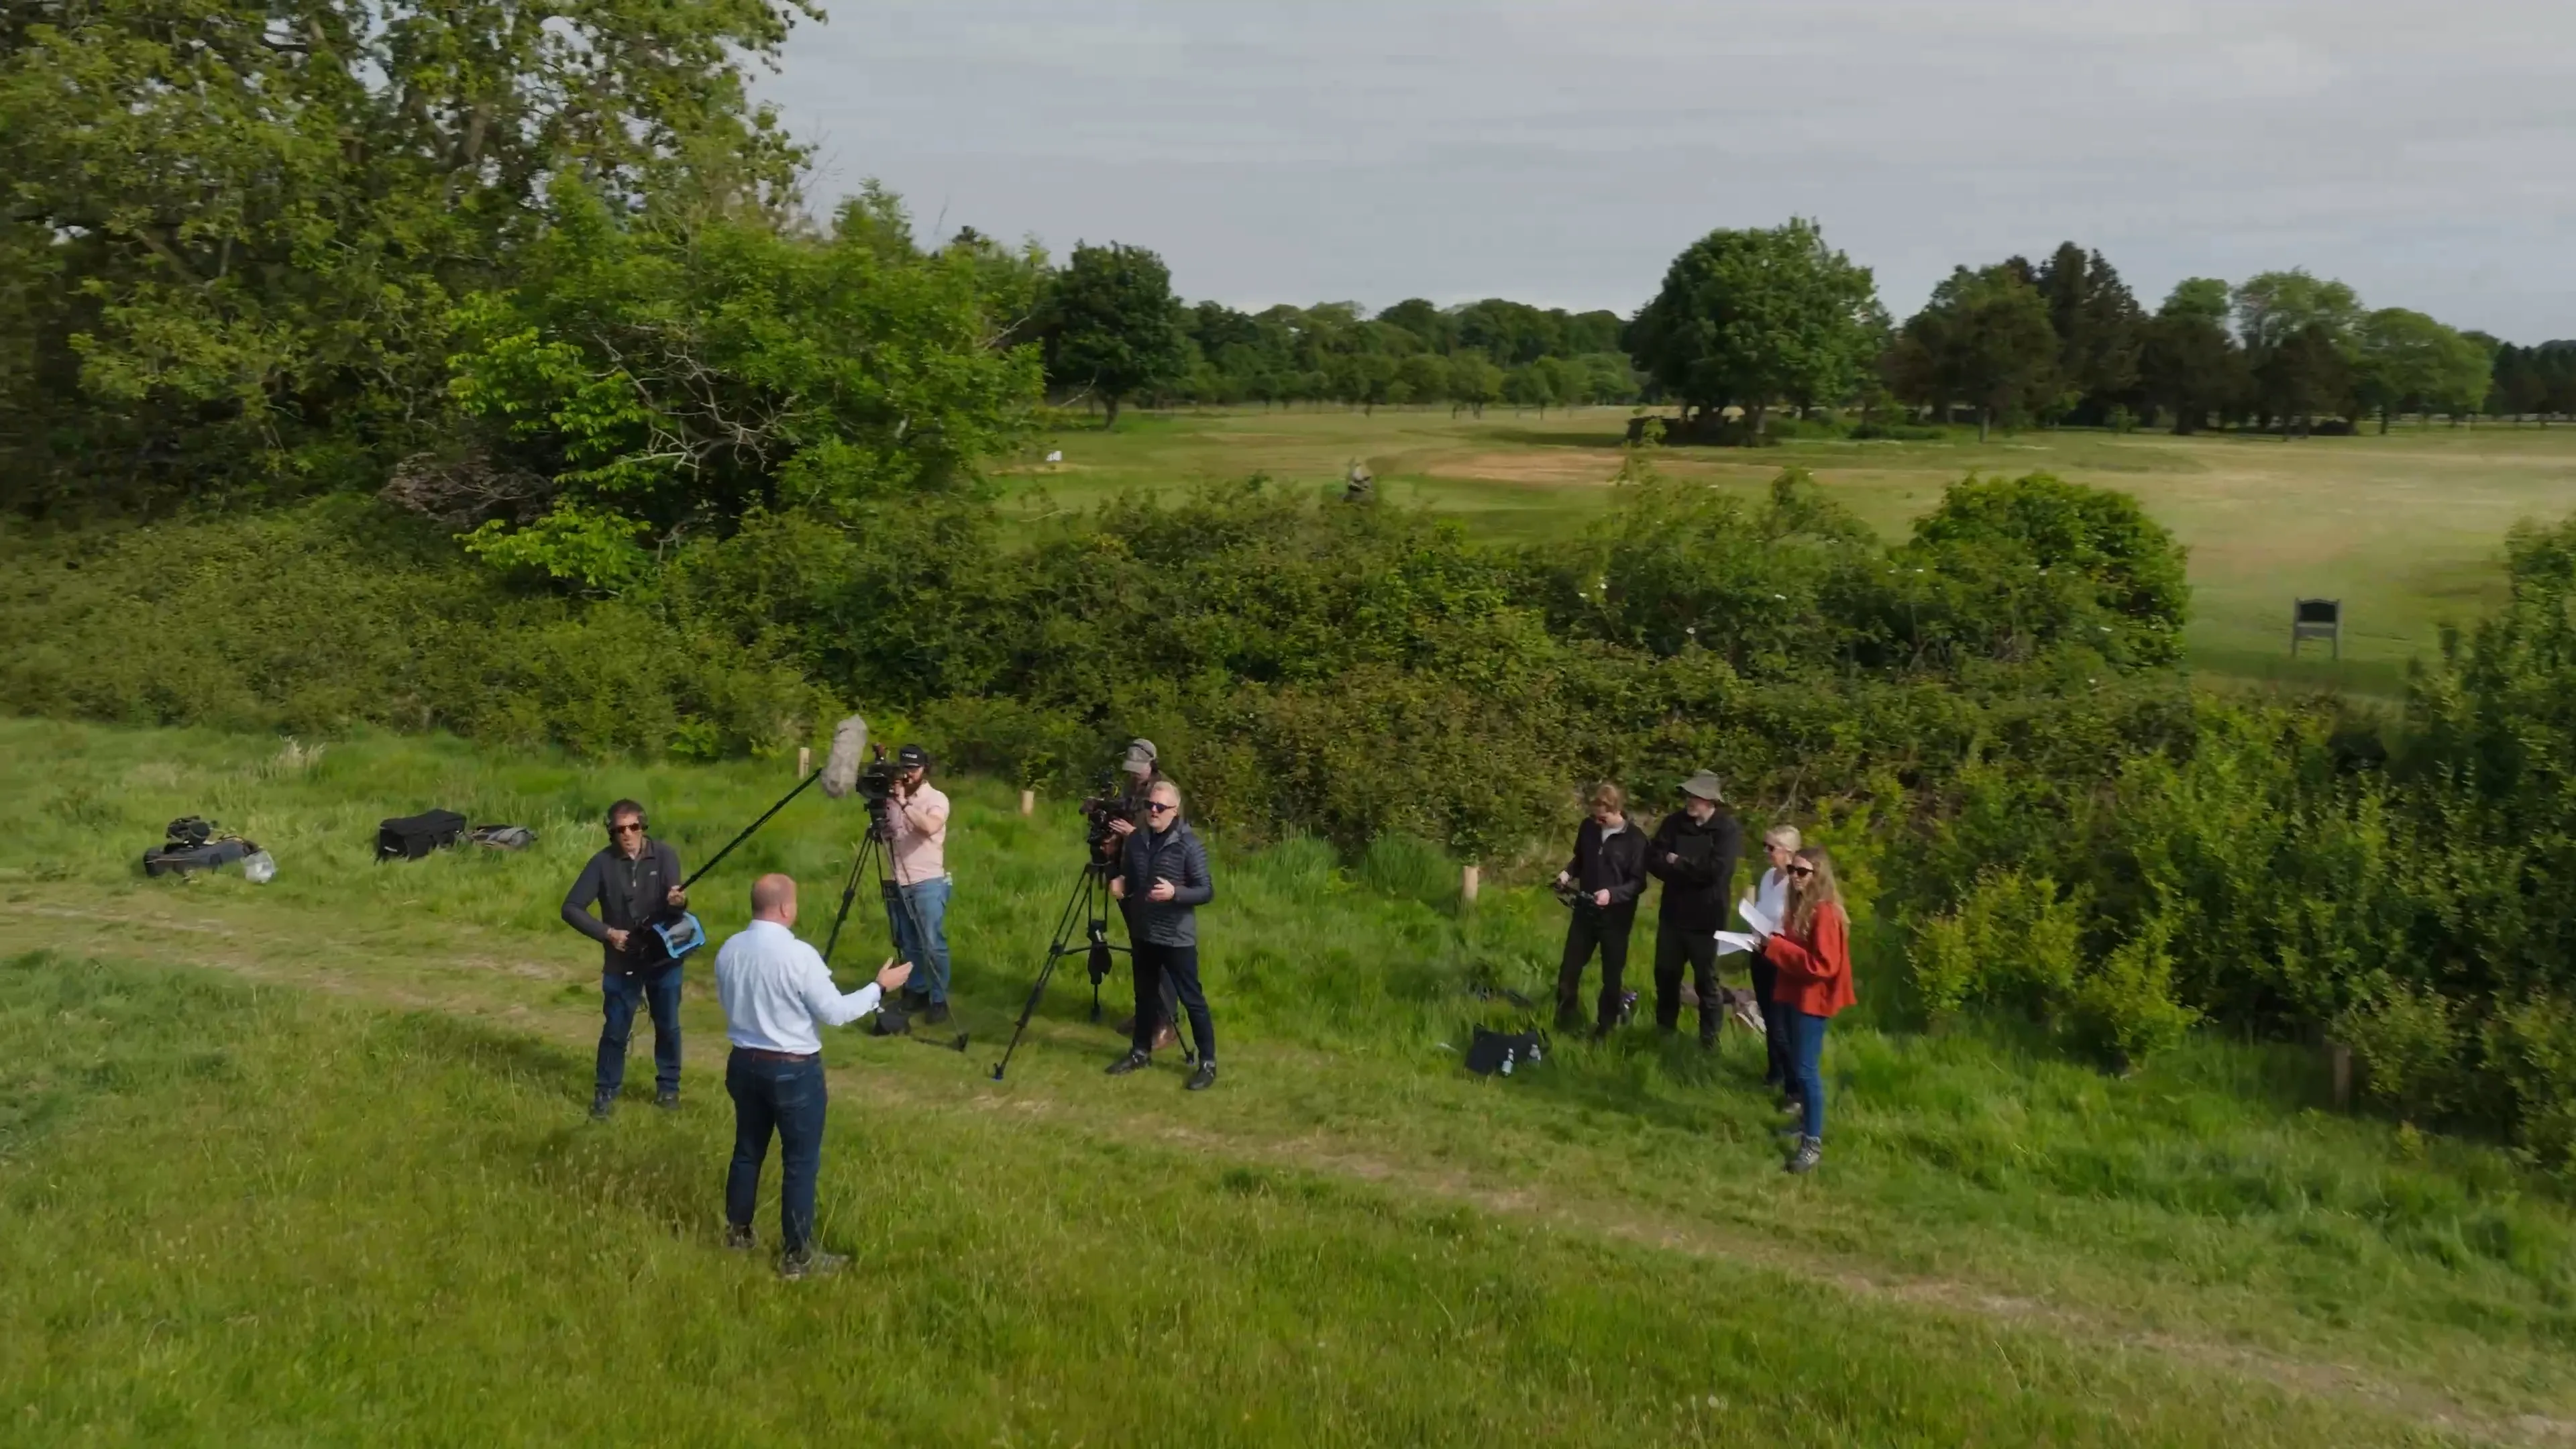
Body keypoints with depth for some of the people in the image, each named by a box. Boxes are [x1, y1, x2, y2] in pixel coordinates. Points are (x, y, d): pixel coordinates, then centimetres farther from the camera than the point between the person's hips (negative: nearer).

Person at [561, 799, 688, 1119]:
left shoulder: (664, 855, -10)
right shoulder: (603, 863, -11)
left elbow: (676, 907, -17)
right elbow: (571, 908, -9)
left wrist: (679, 902, -41)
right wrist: (607, 932, -18)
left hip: (664, 957, 1)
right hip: (622, 962, 0)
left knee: (668, 1026, 13)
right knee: (615, 1030, 7)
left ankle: (668, 1086, 31)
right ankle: (605, 1093, 24)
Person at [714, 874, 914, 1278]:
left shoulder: (728, 951, -1)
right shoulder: (799, 955, -21)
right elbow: (834, 1013, -17)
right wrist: (880, 988, -7)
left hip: (744, 1062, 7)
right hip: (793, 1069, -7)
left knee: (748, 1149, 21)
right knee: (801, 1161, 4)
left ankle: (737, 1234, 34)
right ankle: (797, 1255, 11)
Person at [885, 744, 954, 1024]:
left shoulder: (937, 799, -6)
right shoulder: (892, 798, 10)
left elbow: (930, 826, -26)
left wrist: (905, 803, -27)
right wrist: (881, 807, -2)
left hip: (929, 883, -5)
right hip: (898, 883, 5)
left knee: (933, 945, -7)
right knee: (908, 945, 10)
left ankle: (939, 1000, 0)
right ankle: (918, 991, 23)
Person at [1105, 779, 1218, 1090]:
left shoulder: (1189, 845, -14)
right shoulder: (1136, 840, 4)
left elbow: (1207, 891, -14)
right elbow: (1128, 878, 18)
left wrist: (1175, 893, -29)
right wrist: (1119, 883, -5)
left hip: (1177, 937, -6)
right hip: (1143, 934, 6)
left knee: (1192, 999, -1)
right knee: (1145, 995, 18)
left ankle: (1208, 1063, 7)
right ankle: (1141, 1052, 33)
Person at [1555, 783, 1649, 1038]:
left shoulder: (1635, 839, -14)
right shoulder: (1588, 828, -1)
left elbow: (1639, 883, -12)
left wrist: (1612, 893, -27)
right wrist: (1568, 872, -7)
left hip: (1616, 916, -4)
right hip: (1585, 910, 4)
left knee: (1611, 975, 10)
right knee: (1569, 968, 10)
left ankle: (1606, 1025, 25)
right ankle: (1566, 1018, 28)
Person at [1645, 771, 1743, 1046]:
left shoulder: (1728, 829, -12)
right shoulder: (1674, 822, 1)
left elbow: (1715, 870, -23)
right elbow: (1653, 860, -5)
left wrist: (1677, 863, -12)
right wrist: (1691, 871, -19)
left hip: (1705, 919, -4)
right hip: (1672, 913, 5)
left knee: (1706, 980, 8)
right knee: (1665, 975, 16)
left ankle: (1709, 1039, 20)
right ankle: (1664, 1030, 34)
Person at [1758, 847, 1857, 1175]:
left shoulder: (1825, 913, -20)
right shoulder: (1800, 906, 10)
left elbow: (1824, 964, -24)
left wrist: (1776, 946, -23)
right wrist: (1773, 943, 3)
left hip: (1813, 998, -10)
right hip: (1797, 994, 10)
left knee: (1805, 1069, -9)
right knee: (1797, 1064, 17)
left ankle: (1813, 1143, -5)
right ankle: (1806, 1120, 31)